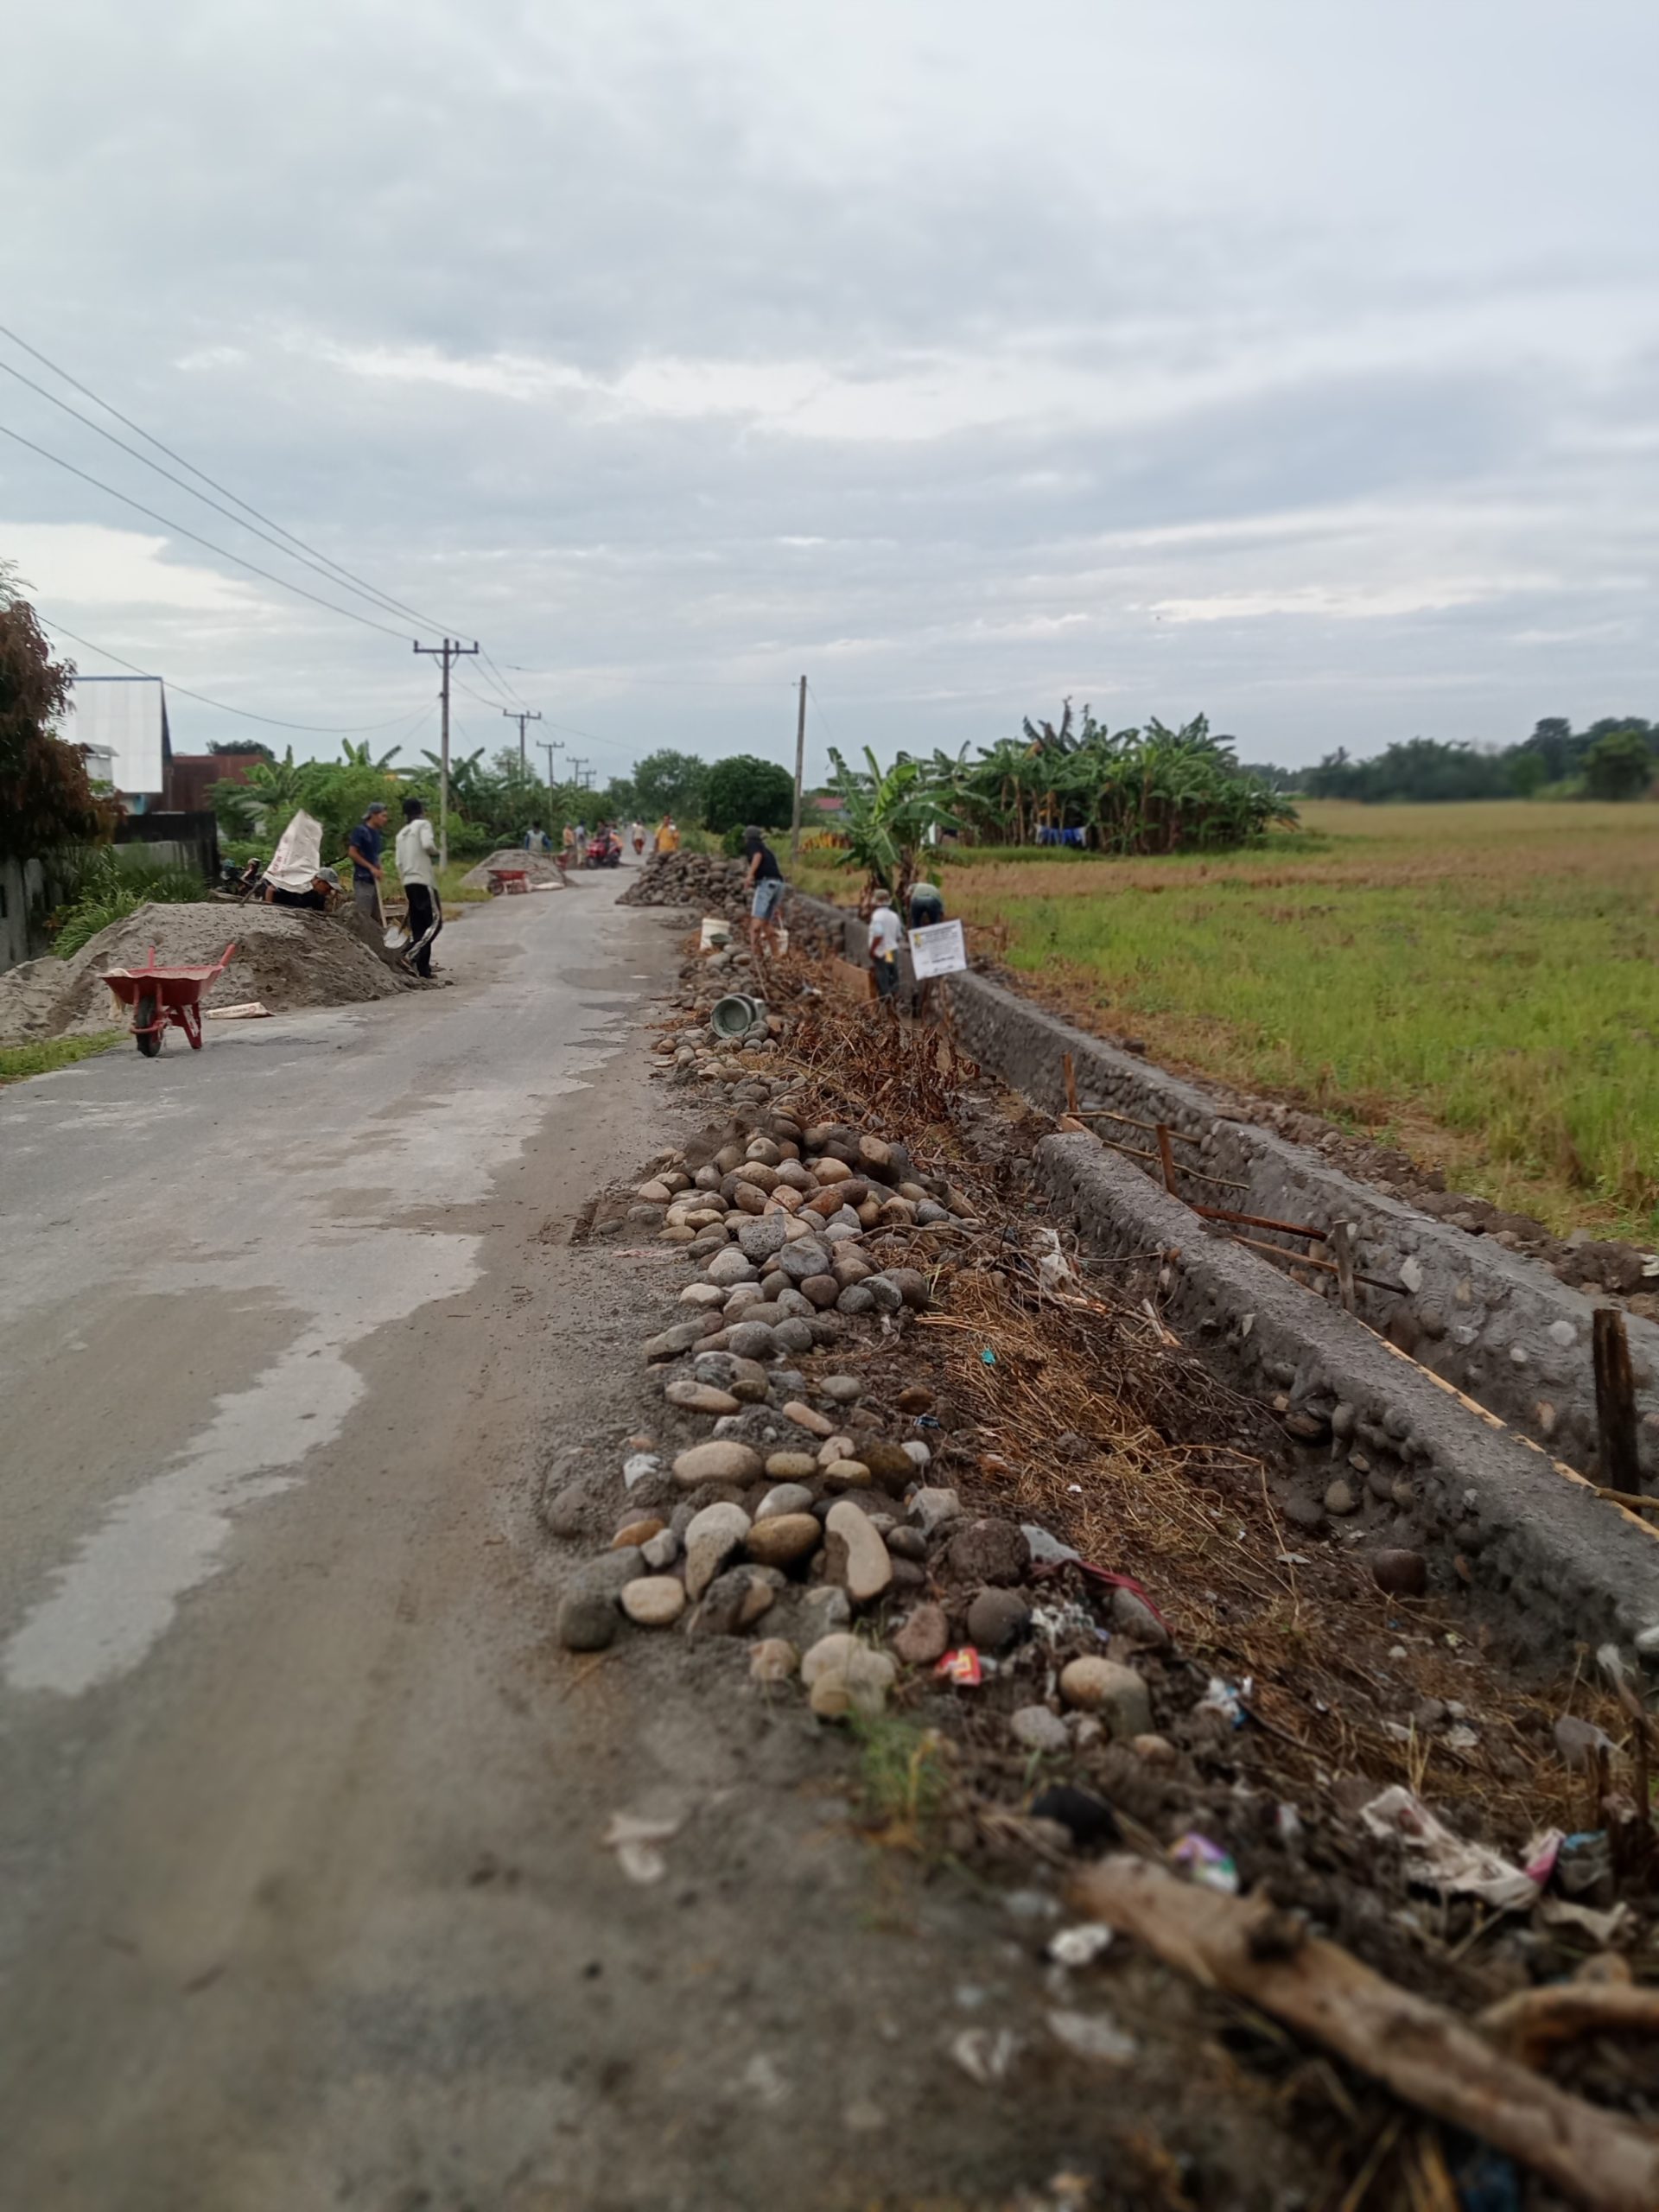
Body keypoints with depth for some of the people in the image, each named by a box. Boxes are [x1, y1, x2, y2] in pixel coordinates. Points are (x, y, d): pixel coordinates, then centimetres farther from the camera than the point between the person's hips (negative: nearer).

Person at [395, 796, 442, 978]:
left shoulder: (401, 833, 19)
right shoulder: (423, 824, -1)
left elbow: (399, 863, 17)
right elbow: (427, 845, -20)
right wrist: (435, 852, 0)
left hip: (408, 883, 8)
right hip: (424, 881, -8)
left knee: (418, 926, 7)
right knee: (435, 921, -9)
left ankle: (423, 968, 4)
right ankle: (411, 953, -25)